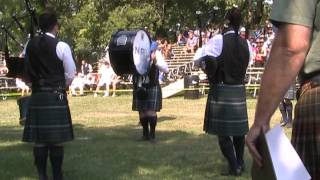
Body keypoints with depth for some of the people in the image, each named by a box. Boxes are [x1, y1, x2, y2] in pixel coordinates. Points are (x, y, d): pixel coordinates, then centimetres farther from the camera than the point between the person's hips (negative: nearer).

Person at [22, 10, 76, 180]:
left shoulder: (30, 45, 6)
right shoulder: (61, 46, -8)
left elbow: (27, 72, 11)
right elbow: (70, 74, -4)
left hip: (36, 96, 4)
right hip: (56, 97, -4)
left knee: (39, 138, 7)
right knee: (56, 139, 1)